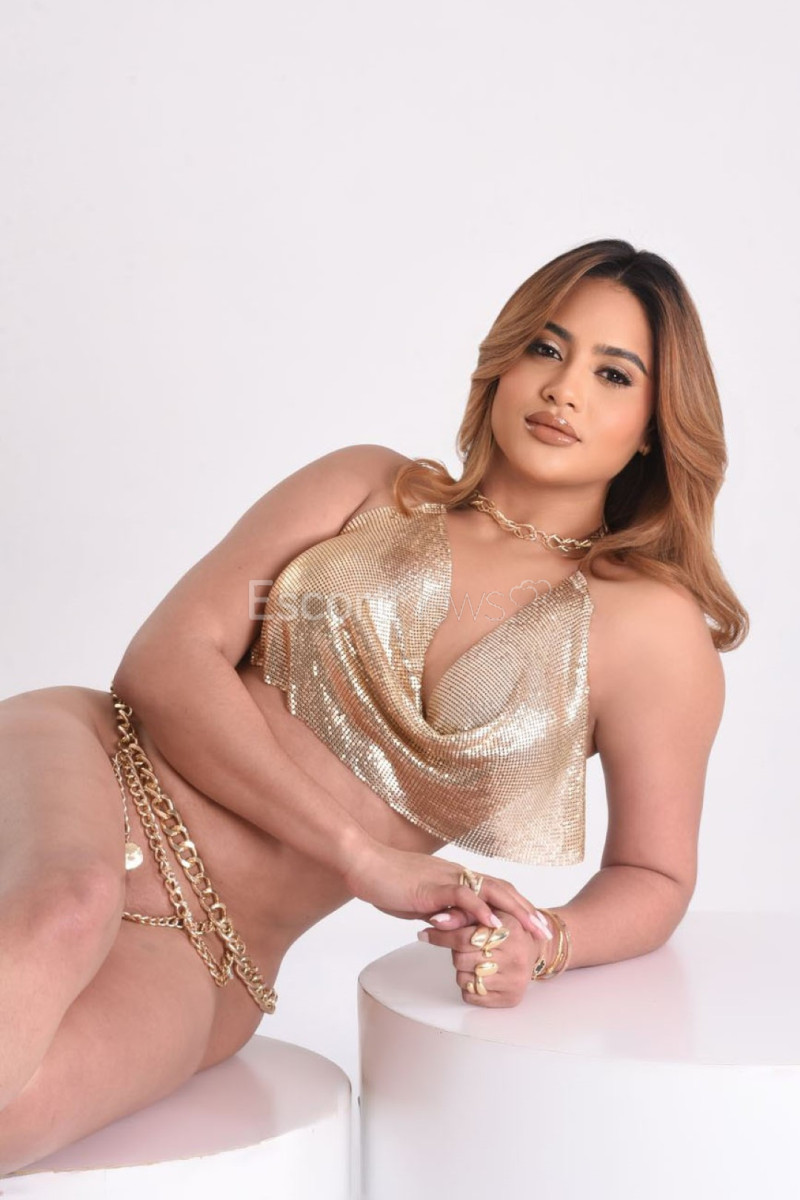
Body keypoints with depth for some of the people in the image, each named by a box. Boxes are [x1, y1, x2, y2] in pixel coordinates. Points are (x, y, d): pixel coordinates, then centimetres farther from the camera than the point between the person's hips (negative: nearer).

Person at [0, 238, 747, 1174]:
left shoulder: (657, 633, 6)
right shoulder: (369, 487, 8)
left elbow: (653, 877, 13)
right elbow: (165, 662, -2)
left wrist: (546, 945, -12)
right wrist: (369, 860, -13)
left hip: (204, 960, 0)